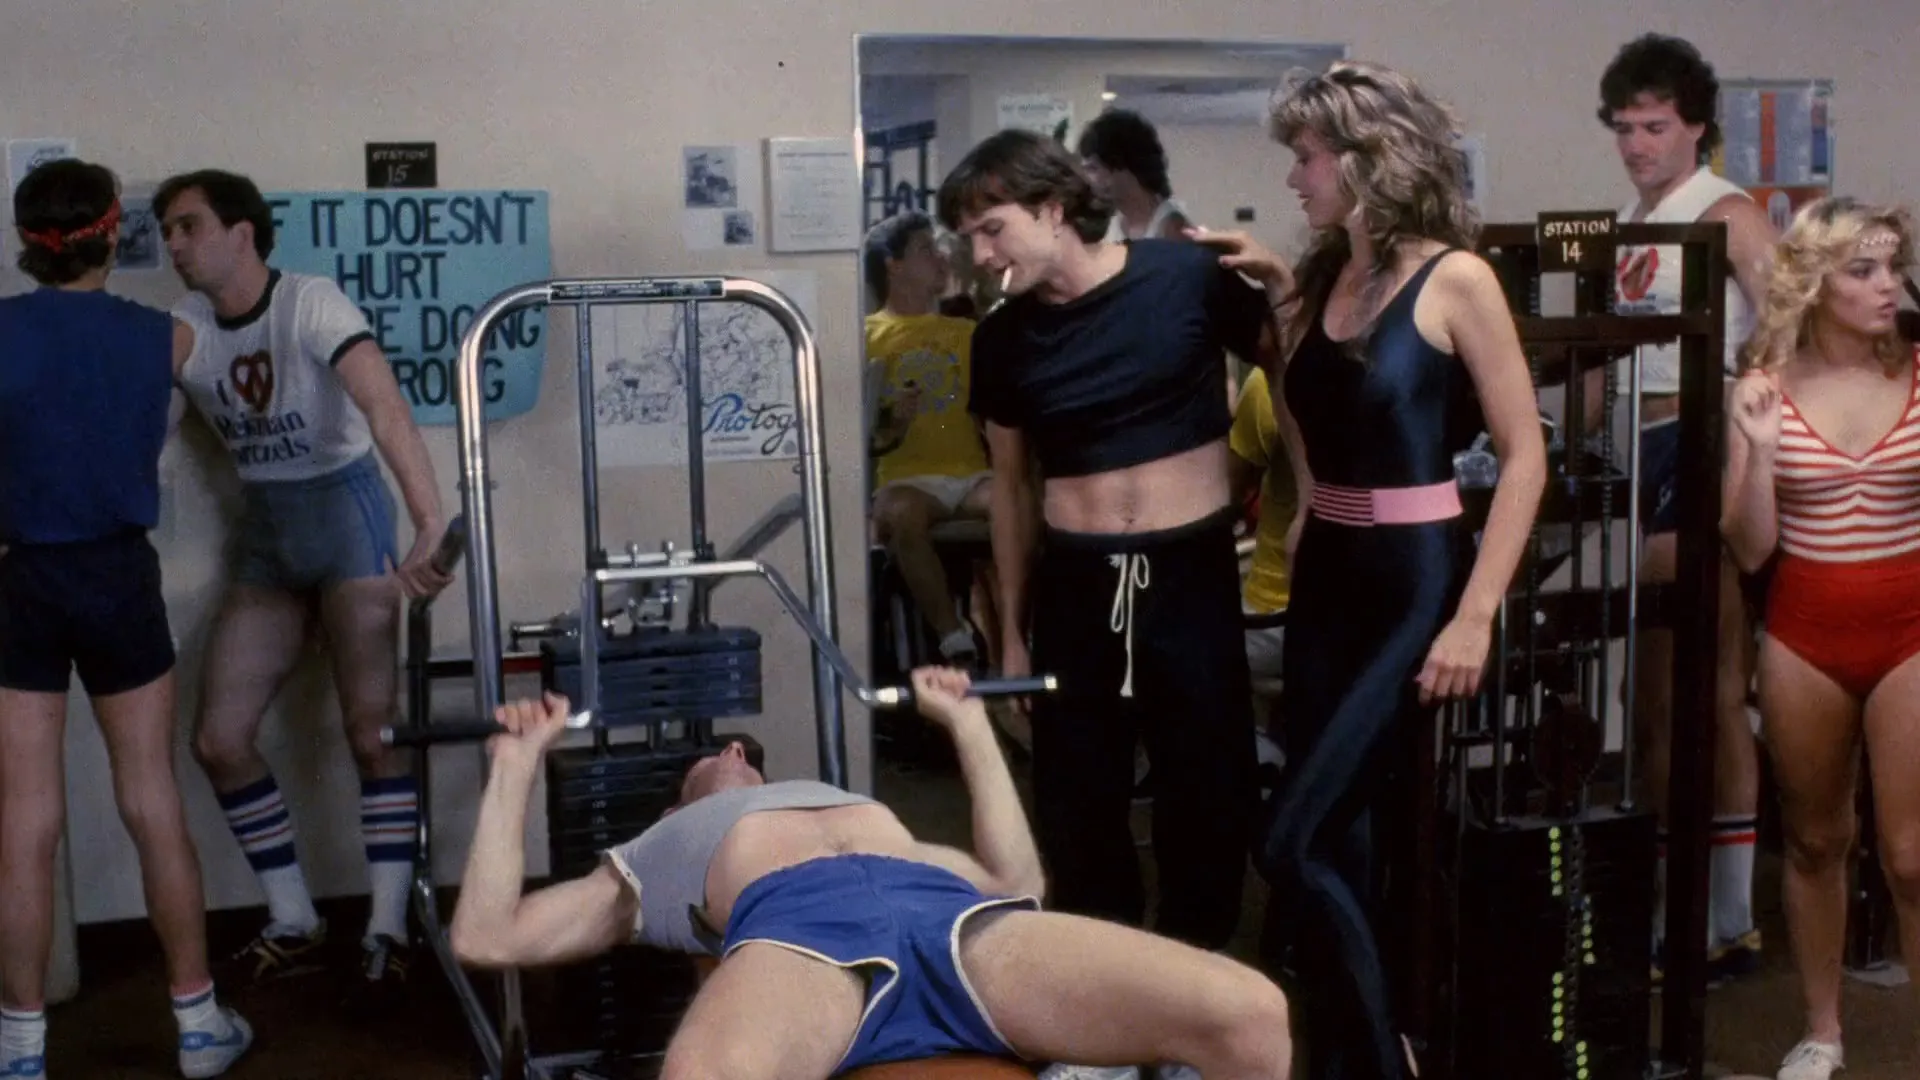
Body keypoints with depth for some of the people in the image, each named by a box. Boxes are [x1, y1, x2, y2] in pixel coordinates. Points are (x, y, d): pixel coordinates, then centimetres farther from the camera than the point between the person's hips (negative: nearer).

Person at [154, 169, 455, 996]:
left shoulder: (311, 305, -20)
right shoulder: (183, 329, -1)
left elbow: (387, 411, -33)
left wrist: (432, 530, -47)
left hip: (345, 511, -6)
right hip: (262, 530, 6)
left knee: (371, 730, -5)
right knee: (218, 740, 2)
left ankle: (387, 931, 7)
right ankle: (294, 924, 16)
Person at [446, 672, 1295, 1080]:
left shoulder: (867, 809, 46)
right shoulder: (659, 857, 39)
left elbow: (1020, 884, 43)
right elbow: (485, 938, 29)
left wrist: (968, 723, 49)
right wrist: (515, 763, 33)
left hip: (952, 912, 3)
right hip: (795, 923, -3)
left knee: (1248, 1012, -25)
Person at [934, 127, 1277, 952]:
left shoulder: (1189, 277, -8)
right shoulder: (1002, 337, 2)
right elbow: (1010, 485, 11)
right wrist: (1011, 630, 13)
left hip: (1191, 573, -2)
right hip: (1075, 584, 3)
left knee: (1209, 794, 6)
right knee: (1075, 805, 8)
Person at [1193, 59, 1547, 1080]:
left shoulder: (1453, 279, -10)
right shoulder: (1325, 278, 9)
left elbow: (1524, 456, -11)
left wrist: (1475, 616, -16)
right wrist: (1277, 285, 12)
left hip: (1414, 584, -7)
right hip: (1325, 579, 7)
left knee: (1295, 843, -10)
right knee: (1340, 841, 10)